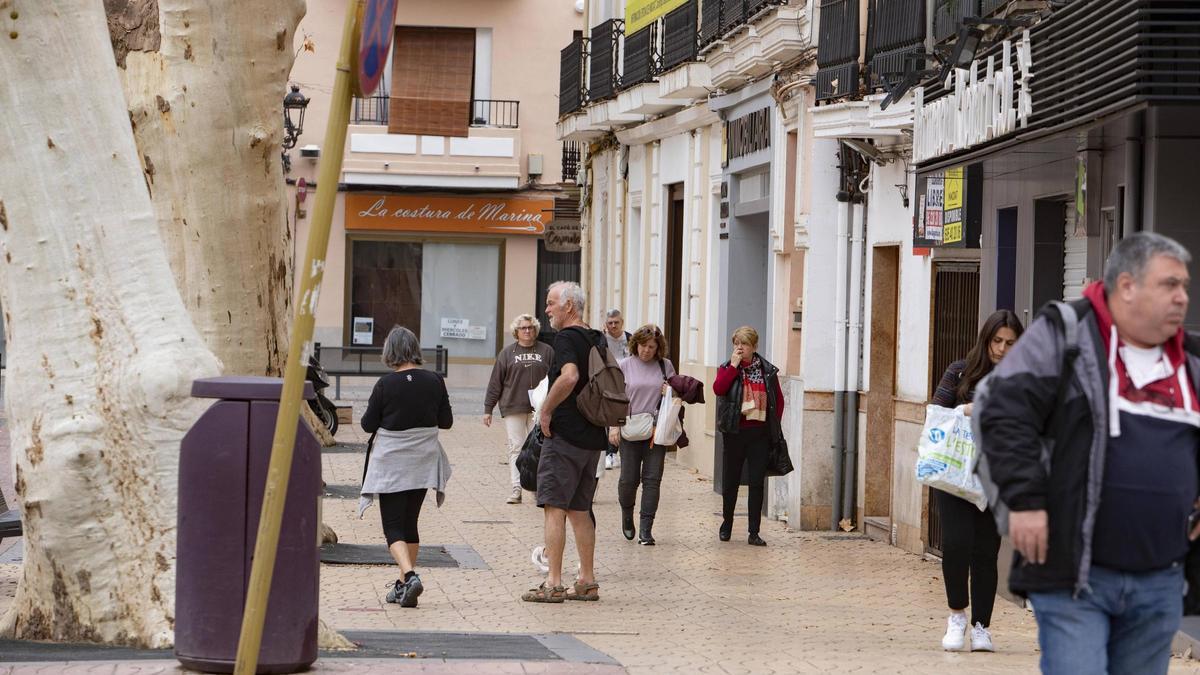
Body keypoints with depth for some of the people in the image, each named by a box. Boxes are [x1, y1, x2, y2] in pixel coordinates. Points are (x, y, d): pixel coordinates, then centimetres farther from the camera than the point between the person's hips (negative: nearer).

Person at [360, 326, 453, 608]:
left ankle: (409, 575, -24)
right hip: (423, 462, 4)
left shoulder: (386, 384, -14)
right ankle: (403, 585, 19)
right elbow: (446, 421, 3)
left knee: (393, 526, -1)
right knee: (410, 522, 17)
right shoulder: (434, 381, -5)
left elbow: (368, 424, -7)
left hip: (391, 463, -4)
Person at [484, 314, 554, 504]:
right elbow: (495, 382, 7)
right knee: (516, 448, -2)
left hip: (539, 408, 0)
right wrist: (488, 408, 4)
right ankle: (516, 488, -3)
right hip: (513, 408, 0)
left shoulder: (547, 351, 7)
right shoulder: (507, 353, 8)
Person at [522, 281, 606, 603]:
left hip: (565, 435, -8)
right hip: (593, 437, 8)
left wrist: (546, 410, -20)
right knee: (580, 510, 14)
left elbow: (569, 376, -31)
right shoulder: (598, 341, 14)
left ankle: (553, 584, -8)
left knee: (554, 507, -5)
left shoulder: (566, 338, -12)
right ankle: (587, 582, 14)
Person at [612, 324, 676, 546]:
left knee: (652, 479, -4)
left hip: (656, 431, 1)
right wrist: (614, 425, -7)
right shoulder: (624, 366, 3)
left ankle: (645, 529, -1)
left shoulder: (665, 366, 7)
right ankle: (627, 514, 29)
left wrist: (672, 392, -6)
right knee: (629, 478, -1)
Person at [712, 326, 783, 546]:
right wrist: (734, 366, -16)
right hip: (735, 431, 0)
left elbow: (779, 400, 12)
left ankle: (754, 532, 1)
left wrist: (774, 426, 3)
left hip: (760, 432, 0)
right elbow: (718, 388, -17)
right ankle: (727, 523, 29)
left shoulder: (768, 371, 5)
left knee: (757, 483, -2)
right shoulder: (727, 368, 3)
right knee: (730, 481, 8)